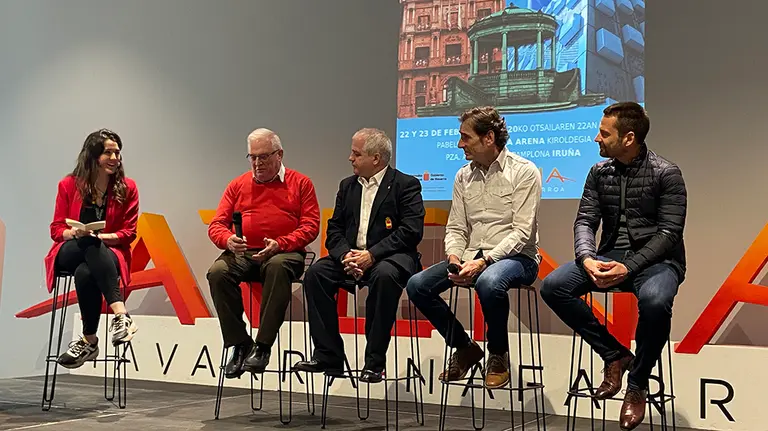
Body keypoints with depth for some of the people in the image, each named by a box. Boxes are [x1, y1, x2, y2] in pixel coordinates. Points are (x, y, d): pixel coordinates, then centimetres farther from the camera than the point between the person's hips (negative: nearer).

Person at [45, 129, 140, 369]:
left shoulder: (127, 188, 4)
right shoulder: (69, 185, 5)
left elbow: (128, 233, 2)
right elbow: (56, 230, 6)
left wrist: (100, 236, -15)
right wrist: (75, 233, -17)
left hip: (109, 253, 0)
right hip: (69, 252, 0)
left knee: (85, 273, -38)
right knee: (91, 245, -38)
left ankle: (89, 341, -29)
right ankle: (120, 314, -46)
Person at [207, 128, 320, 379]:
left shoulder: (300, 183, 11)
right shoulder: (238, 185, 19)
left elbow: (311, 225, 0)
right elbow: (216, 225, 12)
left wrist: (279, 244, -16)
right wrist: (228, 240, -13)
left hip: (284, 253, -3)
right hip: (243, 254, 3)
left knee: (278, 267, -39)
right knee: (217, 272, -29)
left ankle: (263, 346, -31)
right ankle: (240, 345, -17)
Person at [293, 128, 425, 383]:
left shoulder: (406, 185, -1)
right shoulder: (347, 186, 17)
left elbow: (411, 231, -12)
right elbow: (334, 229, 12)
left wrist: (371, 255, -20)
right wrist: (345, 255, -11)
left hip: (389, 257, -5)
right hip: (351, 256, 6)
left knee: (385, 276, -38)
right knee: (315, 273, -20)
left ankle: (375, 362, -28)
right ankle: (328, 357, -16)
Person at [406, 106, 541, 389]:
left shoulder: (524, 172, -8)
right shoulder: (463, 177, 11)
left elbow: (522, 232, -15)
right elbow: (456, 228, 11)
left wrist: (483, 260, -25)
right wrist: (454, 259, -12)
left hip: (516, 257, -6)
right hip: (472, 259, 6)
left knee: (489, 281, -40)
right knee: (417, 285, -13)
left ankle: (498, 355, -12)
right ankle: (464, 348, 6)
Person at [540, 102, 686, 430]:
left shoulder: (666, 174, -7)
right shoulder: (599, 173, 7)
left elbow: (669, 232, -12)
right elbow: (585, 221, 2)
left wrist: (628, 268, -24)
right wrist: (588, 259, -20)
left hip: (656, 260, -5)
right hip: (611, 256, 5)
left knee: (653, 301, -39)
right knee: (553, 287, -18)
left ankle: (638, 385, -13)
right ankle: (615, 355, -4)